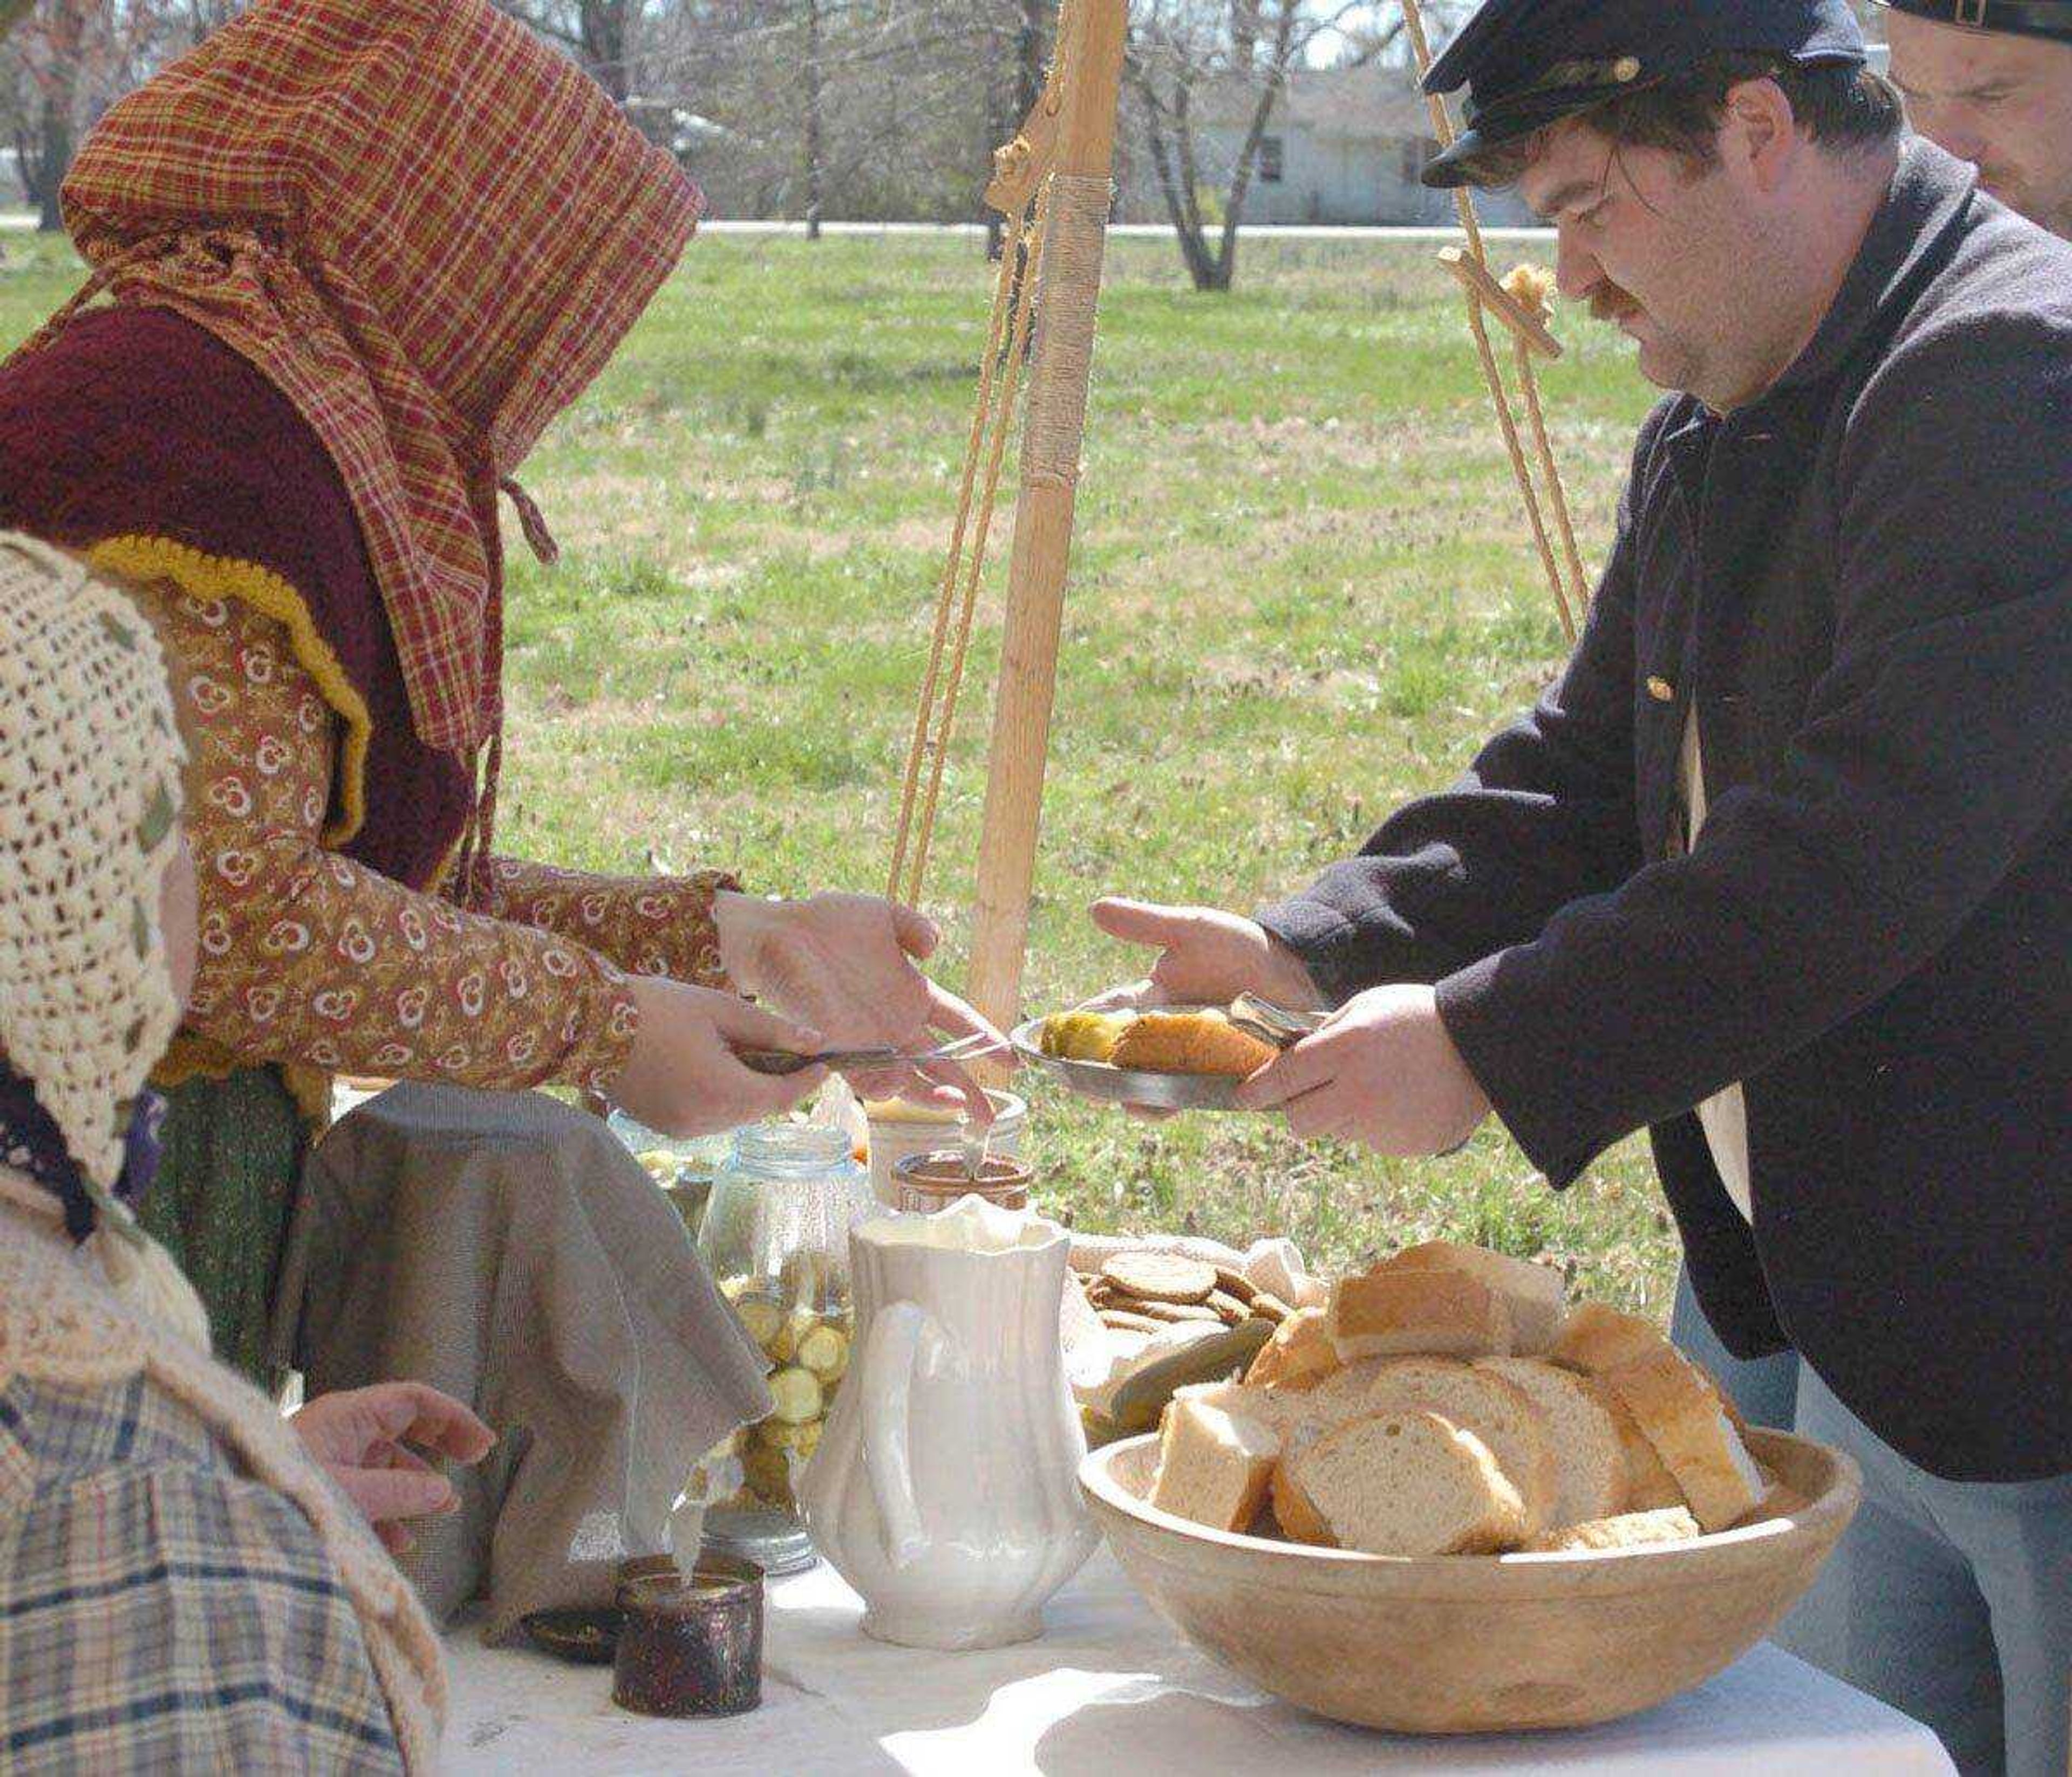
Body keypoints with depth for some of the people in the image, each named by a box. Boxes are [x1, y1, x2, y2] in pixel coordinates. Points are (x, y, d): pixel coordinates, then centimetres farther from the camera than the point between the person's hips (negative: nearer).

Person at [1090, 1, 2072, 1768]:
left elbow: (1872, 842, -27)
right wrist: (1306, 950, 1)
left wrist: (1493, 1043, -23)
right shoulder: (1712, 444, 13)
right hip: (1863, 1333, 9)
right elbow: (1587, 789, 17)